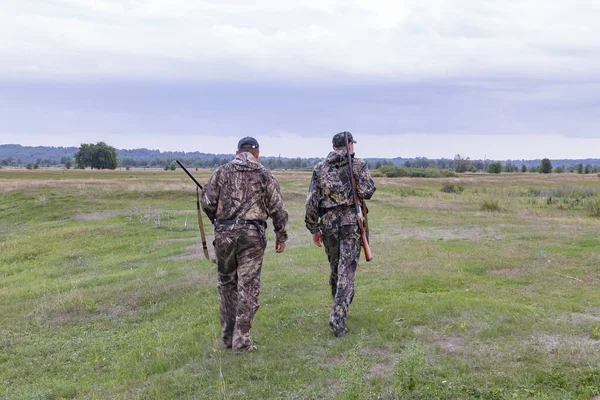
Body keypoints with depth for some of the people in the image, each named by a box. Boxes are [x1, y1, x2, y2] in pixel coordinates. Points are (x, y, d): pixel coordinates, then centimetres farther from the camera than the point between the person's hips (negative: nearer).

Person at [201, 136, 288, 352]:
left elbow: (207, 203, 2)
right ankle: (241, 339, 0)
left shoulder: (222, 171, 6)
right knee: (248, 286, 2)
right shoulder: (264, 174, 4)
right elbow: (277, 209, 2)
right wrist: (281, 236, 12)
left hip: (224, 233, 2)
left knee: (227, 284, 14)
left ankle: (228, 335, 20)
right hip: (252, 233, -2)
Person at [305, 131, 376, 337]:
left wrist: (313, 229, 11)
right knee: (346, 271, -4)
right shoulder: (358, 164, 0)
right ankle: (338, 318, -14)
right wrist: (362, 181, 10)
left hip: (328, 224, 3)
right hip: (351, 222, -3)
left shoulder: (320, 168, 8)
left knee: (335, 268, 20)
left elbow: (311, 202, 4)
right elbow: (366, 191, -12)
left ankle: (340, 308, 36)